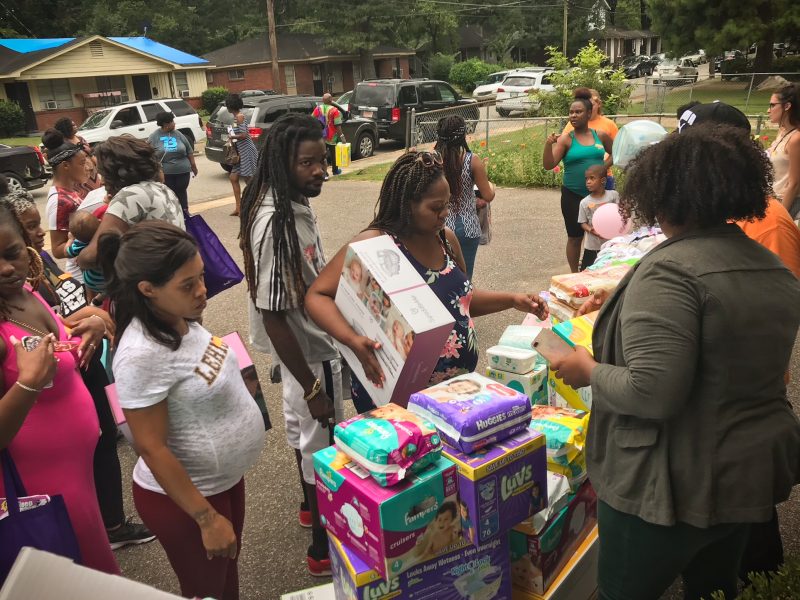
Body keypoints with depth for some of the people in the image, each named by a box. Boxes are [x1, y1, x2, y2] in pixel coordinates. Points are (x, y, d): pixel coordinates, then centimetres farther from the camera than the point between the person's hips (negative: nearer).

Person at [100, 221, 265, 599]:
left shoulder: (181, 319, -6)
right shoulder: (142, 355, -31)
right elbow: (152, 448, -26)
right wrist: (206, 518, -20)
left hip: (224, 478, 7)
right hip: (183, 494, -7)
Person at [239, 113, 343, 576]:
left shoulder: (297, 204, -3)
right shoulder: (275, 224, -30)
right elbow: (272, 315, -28)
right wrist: (312, 387, -21)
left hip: (315, 342, 9)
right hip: (308, 352, -9)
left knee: (304, 429, 26)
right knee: (322, 444, 8)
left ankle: (312, 507, 50)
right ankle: (325, 549, 29)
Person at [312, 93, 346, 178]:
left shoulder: (318, 109, 0)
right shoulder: (334, 110, -12)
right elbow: (337, 126, -16)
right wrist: (341, 136, -13)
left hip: (320, 137, 2)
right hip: (331, 138, -2)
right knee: (333, 154, 16)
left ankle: (324, 172, -8)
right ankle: (335, 170, 31)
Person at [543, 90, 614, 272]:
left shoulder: (600, 135, 3)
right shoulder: (566, 139, -6)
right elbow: (548, 165, -13)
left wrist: (605, 166, 5)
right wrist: (548, 144, -27)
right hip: (573, 196, -2)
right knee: (575, 237, 5)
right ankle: (575, 274, 18)